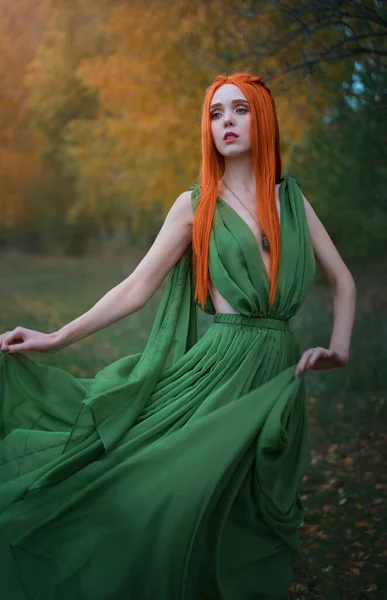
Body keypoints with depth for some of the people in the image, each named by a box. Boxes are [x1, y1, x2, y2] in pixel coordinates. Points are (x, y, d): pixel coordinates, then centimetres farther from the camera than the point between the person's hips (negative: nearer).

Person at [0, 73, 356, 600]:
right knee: (180, 497, -7)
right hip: (219, 365, -2)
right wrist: (56, 339, -5)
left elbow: (343, 281, 14)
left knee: (250, 515, 8)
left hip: (278, 374, 2)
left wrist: (340, 348, -1)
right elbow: (136, 288, 1)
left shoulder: (291, 200, 10)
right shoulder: (195, 205, 4)